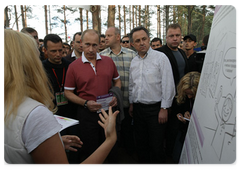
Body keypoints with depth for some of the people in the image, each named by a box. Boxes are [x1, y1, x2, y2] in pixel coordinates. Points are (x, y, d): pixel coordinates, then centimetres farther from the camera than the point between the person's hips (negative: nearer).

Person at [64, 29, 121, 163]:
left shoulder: (108, 61, 1)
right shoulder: (74, 66, -6)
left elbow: (117, 80, 13)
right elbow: (68, 92, -2)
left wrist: (116, 95, -6)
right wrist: (85, 103, -17)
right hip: (87, 113, -2)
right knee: (90, 153, 15)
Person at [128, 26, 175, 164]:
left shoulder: (160, 57, -8)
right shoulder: (134, 61, 9)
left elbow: (168, 85, -12)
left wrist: (164, 108, -13)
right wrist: (132, 103, 16)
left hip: (155, 108, -5)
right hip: (138, 108, 6)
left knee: (156, 147, 4)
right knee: (141, 144, 18)